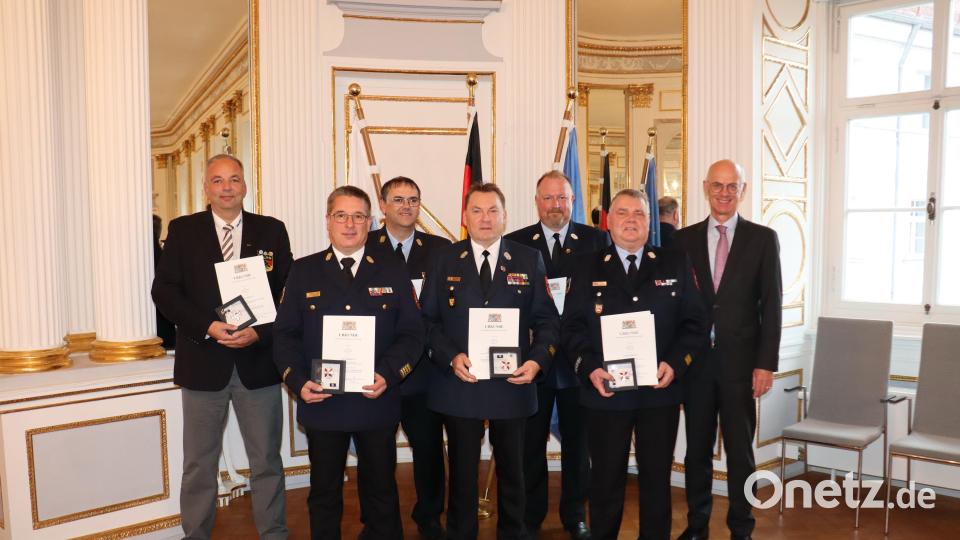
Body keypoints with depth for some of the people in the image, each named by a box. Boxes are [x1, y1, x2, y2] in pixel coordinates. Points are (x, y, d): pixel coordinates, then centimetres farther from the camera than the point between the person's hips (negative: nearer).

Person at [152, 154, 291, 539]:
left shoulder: (272, 231, 3)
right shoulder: (182, 231, 3)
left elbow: (289, 291, 0)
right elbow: (164, 291, -3)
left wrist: (260, 332, -15)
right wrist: (207, 327, -16)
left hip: (258, 361, 0)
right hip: (203, 363, 0)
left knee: (267, 461, 10)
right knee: (199, 464, 12)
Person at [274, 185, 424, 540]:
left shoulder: (393, 275, 4)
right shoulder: (304, 272, 3)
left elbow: (412, 335, -1)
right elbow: (285, 334, 0)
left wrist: (388, 375, -16)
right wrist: (298, 381, -14)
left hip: (377, 403, 0)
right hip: (321, 404, 0)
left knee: (381, 491, 13)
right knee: (324, 494, 14)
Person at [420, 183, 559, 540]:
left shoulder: (529, 261, 3)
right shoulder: (445, 260, 2)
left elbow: (546, 320, 2)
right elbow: (428, 320, 0)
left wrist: (538, 360, -13)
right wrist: (451, 357, -14)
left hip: (512, 385, 1)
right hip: (459, 384, 0)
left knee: (512, 470, 16)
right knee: (462, 470, 12)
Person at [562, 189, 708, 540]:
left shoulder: (676, 264, 6)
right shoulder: (588, 267, 5)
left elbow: (694, 322, 2)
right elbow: (572, 326, 0)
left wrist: (675, 363, -12)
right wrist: (589, 368, -14)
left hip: (660, 390, 1)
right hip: (605, 391, -1)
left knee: (657, 476, 12)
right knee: (606, 478, 10)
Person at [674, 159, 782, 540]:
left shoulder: (763, 239, 1)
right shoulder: (684, 239, 5)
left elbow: (771, 306, -2)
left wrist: (765, 364, -8)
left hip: (740, 361, -1)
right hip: (695, 361, 2)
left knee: (740, 451, 9)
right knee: (697, 448, 12)